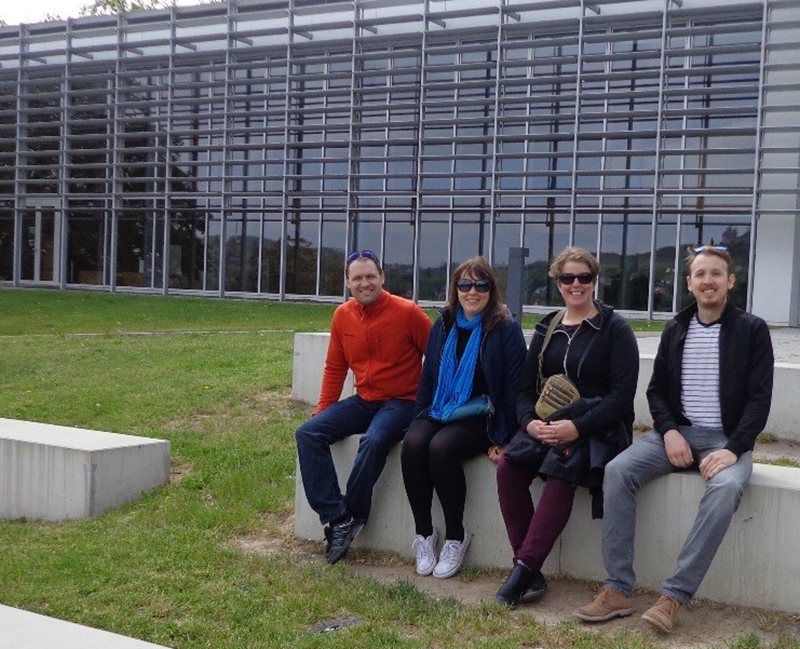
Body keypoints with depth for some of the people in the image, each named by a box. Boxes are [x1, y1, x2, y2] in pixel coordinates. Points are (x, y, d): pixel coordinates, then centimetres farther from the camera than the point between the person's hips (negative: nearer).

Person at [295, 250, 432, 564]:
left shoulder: (407, 312, -10)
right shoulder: (342, 315, 5)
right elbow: (335, 368, 14)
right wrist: (322, 411, 7)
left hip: (401, 402, -6)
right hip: (363, 400, 6)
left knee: (373, 441, -35)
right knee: (307, 434, -12)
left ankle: (352, 516, -12)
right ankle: (335, 518, -17)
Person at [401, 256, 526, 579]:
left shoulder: (506, 329, -3)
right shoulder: (443, 326, 13)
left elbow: (514, 387, -6)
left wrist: (504, 439, -11)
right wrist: (418, 419, 5)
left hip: (480, 419, -4)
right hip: (438, 412, 5)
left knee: (441, 447, -32)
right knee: (413, 443, -27)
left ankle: (456, 536, -13)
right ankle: (424, 533, -13)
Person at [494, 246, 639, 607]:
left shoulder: (614, 328, 0)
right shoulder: (547, 329, 15)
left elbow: (622, 394, -8)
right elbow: (525, 387, 14)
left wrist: (578, 427, -20)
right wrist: (530, 421, -8)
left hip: (598, 427, -4)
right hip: (548, 425, 5)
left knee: (560, 474, -34)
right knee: (508, 468, -23)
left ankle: (525, 569, -27)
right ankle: (529, 573, -19)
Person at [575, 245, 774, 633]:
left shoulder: (752, 330, 1)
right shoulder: (675, 330, 11)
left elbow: (759, 398, -5)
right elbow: (656, 391, 13)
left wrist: (733, 450, -19)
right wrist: (670, 432, -8)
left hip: (727, 440, -3)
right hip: (677, 433, 3)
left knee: (725, 488, -37)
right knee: (617, 471, -23)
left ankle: (675, 596, -28)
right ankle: (618, 590, -20)